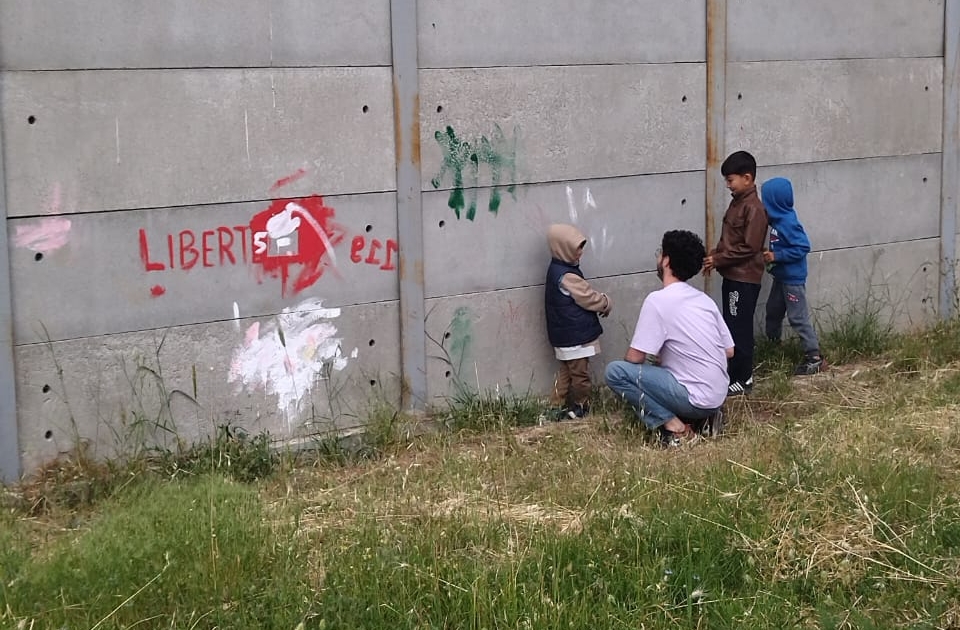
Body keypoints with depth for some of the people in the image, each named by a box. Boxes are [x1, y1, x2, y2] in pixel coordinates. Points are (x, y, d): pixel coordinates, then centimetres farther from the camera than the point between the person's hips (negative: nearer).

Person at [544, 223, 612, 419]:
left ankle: (559, 407, 19)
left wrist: (601, 301, 3)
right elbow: (589, 298, -17)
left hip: (565, 335, 10)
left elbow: (583, 296, 15)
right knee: (580, 373, 4)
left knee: (566, 372, 15)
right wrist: (607, 303, 0)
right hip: (575, 336, -10)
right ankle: (580, 407, 16)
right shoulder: (566, 276, -22)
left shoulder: (557, 270, 10)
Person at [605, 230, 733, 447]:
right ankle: (703, 418, 11)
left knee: (615, 371, -8)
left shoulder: (658, 300, -14)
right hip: (718, 395, 8)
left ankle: (673, 426, -10)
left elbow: (634, 358, -12)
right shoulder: (703, 298, 9)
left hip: (696, 397, -8)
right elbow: (729, 351, 15)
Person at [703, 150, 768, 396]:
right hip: (732, 276, 9)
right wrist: (714, 257, 4)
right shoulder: (737, 203, 12)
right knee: (732, 327, 14)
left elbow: (749, 247, -20)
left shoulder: (754, 208, -17)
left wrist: (719, 260, -17)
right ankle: (737, 374, 23)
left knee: (739, 329, -4)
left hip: (745, 279, -9)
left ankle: (742, 380, 3)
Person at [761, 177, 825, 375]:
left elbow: (802, 247, -25)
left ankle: (814, 357, 0)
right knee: (773, 310, 21)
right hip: (781, 276, 10)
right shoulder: (778, 219, 3)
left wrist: (776, 256, -23)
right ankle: (773, 345, 37)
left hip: (793, 278, -10)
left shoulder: (788, 223, -24)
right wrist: (771, 255, 1)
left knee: (798, 317, -5)